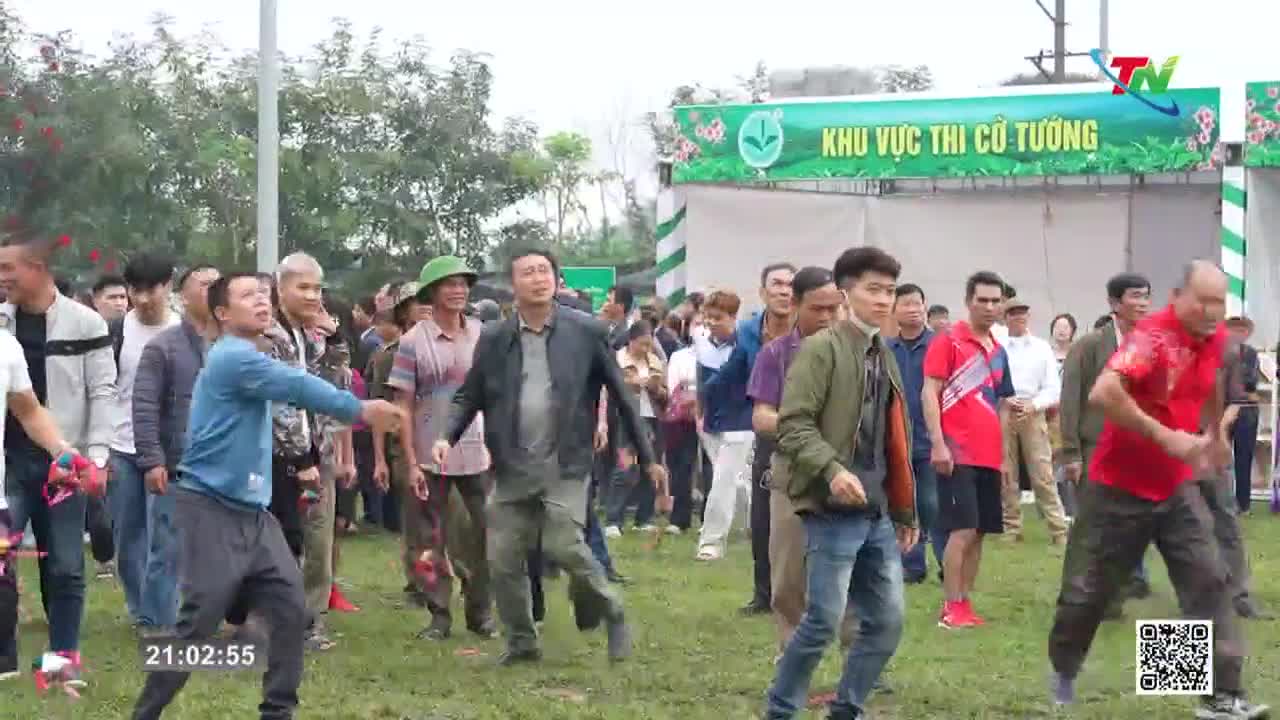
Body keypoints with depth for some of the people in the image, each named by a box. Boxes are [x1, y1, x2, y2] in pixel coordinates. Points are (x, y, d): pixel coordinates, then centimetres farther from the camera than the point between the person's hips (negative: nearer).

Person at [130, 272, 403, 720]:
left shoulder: (248, 359, 19)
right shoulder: (233, 357, -14)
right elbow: (298, 388, -19)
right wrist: (361, 410, -16)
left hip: (252, 509, 9)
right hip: (211, 508, -9)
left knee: (290, 608, 2)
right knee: (198, 624, -9)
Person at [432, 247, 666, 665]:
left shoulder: (587, 333, -1)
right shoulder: (494, 340, 4)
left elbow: (620, 396, 4)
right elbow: (469, 396, 10)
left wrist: (647, 458, 5)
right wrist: (448, 437, -10)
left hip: (564, 466, -3)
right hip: (512, 469, 3)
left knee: (563, 546, -18)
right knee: (503, 559, 2)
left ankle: (611, 613, 8)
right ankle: (521, 643, 21)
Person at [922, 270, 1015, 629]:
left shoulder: (999, 352, 16)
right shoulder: (948, 341, -5)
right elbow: (929, 394, -10)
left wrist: (1005, 453, 18)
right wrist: (938, 444, -18)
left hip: (989, 455, 7)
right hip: (956, 453, -7)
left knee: (979, 532, 7)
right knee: (963, 530, -11)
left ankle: (965, 602, 14)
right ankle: (951, 608, -6)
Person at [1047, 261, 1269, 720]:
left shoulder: (1216, 338, -1)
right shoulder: (1154, 336, -25)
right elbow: (1102, 393, -40)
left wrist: (1217, 433, 30)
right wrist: (1166, 437, -36)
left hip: (1177, 487, 6)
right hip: (1122, 487, -6)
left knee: (1208, 581, -6)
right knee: (1098, 586, 9)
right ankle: (1063, 669, 33)